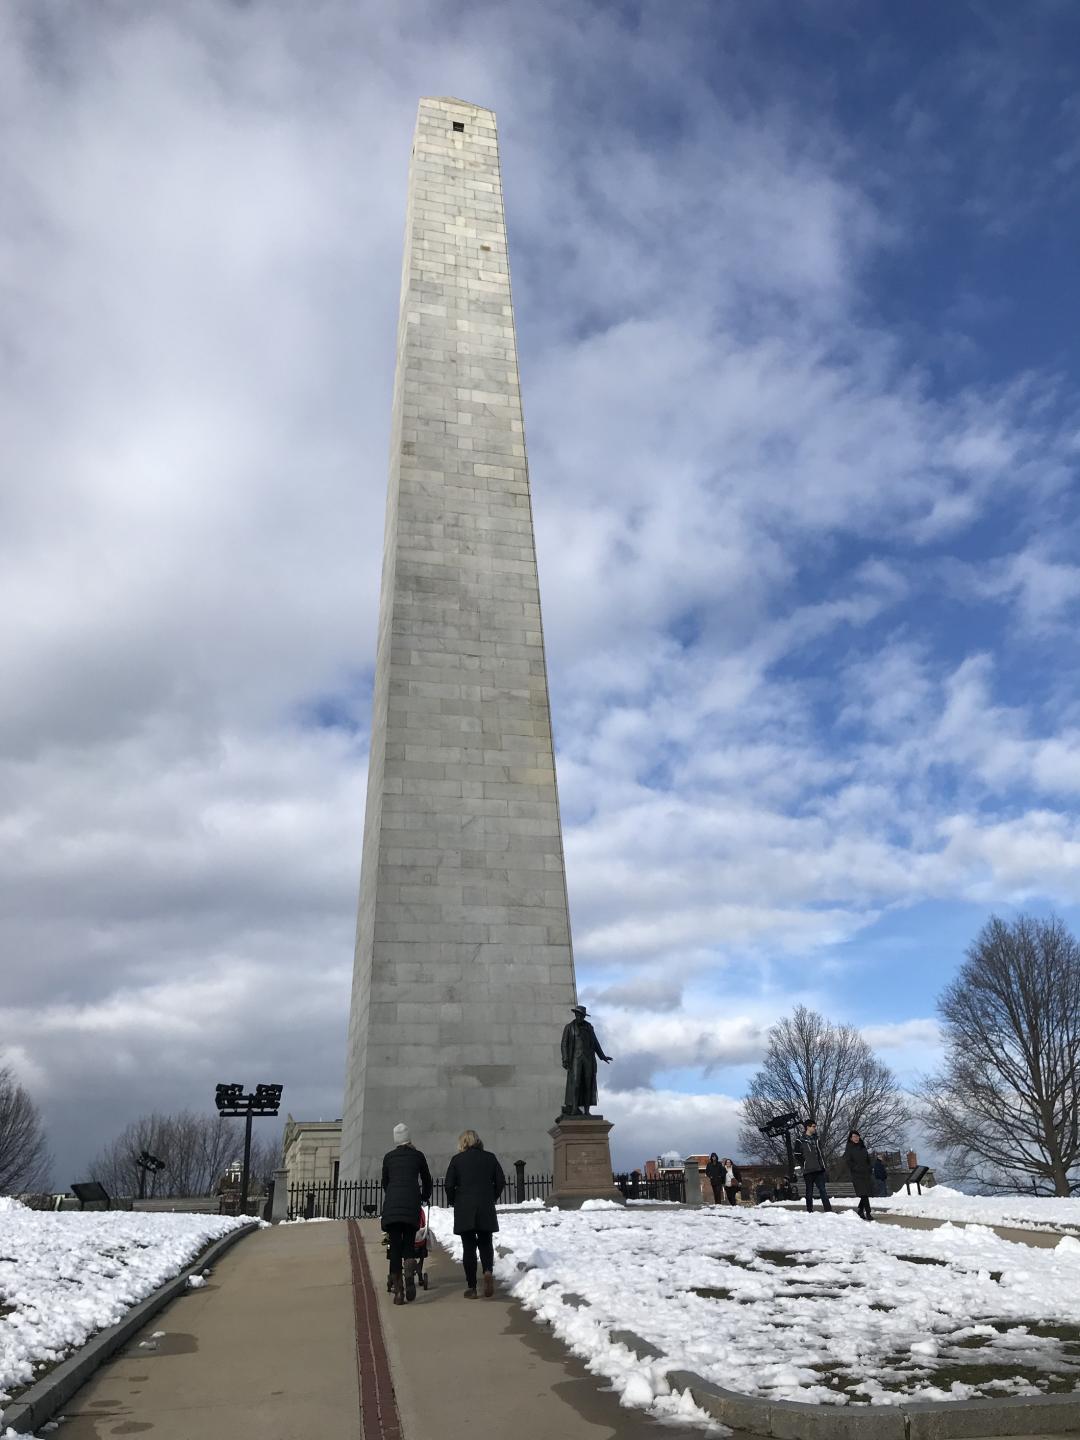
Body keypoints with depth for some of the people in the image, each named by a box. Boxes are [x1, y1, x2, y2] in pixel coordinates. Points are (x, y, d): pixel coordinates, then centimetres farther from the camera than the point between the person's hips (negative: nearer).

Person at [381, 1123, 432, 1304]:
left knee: (395, 1247, 6)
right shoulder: (417, 1156, 12)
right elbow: (427, 1180, 22)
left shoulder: (388, 1157, 15)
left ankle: (398, 1291, 1)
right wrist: (425, 1198, 40)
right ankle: (409, 1270, -19)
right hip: (412, 1203, -1)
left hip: (391, 1204, 1)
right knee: (409, 1243, 10)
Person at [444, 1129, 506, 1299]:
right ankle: (488, 1271, -13)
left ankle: (471, 1287, 6)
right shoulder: (490, 1157, 5)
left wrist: (453, 1201, 10)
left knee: (468, 1247, 7)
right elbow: (501, 1181, 4)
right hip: (486, 1209, 2)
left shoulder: (457, 1159, -2)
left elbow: (449, 1185, -6)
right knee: (485, 1243, 13)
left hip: (464, 1209, -1)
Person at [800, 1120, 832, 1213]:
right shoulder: (801, 1141, -5)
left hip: (819, 1170, 4)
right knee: (809, 1192, 3)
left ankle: (828, 1210, -3)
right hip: (808, 1170, -4)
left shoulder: (816, 1139, 14)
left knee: (823, 1190, -1)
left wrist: (823, 1165, 13)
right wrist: (799, 1167, -8)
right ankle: (809, 1211, 10)